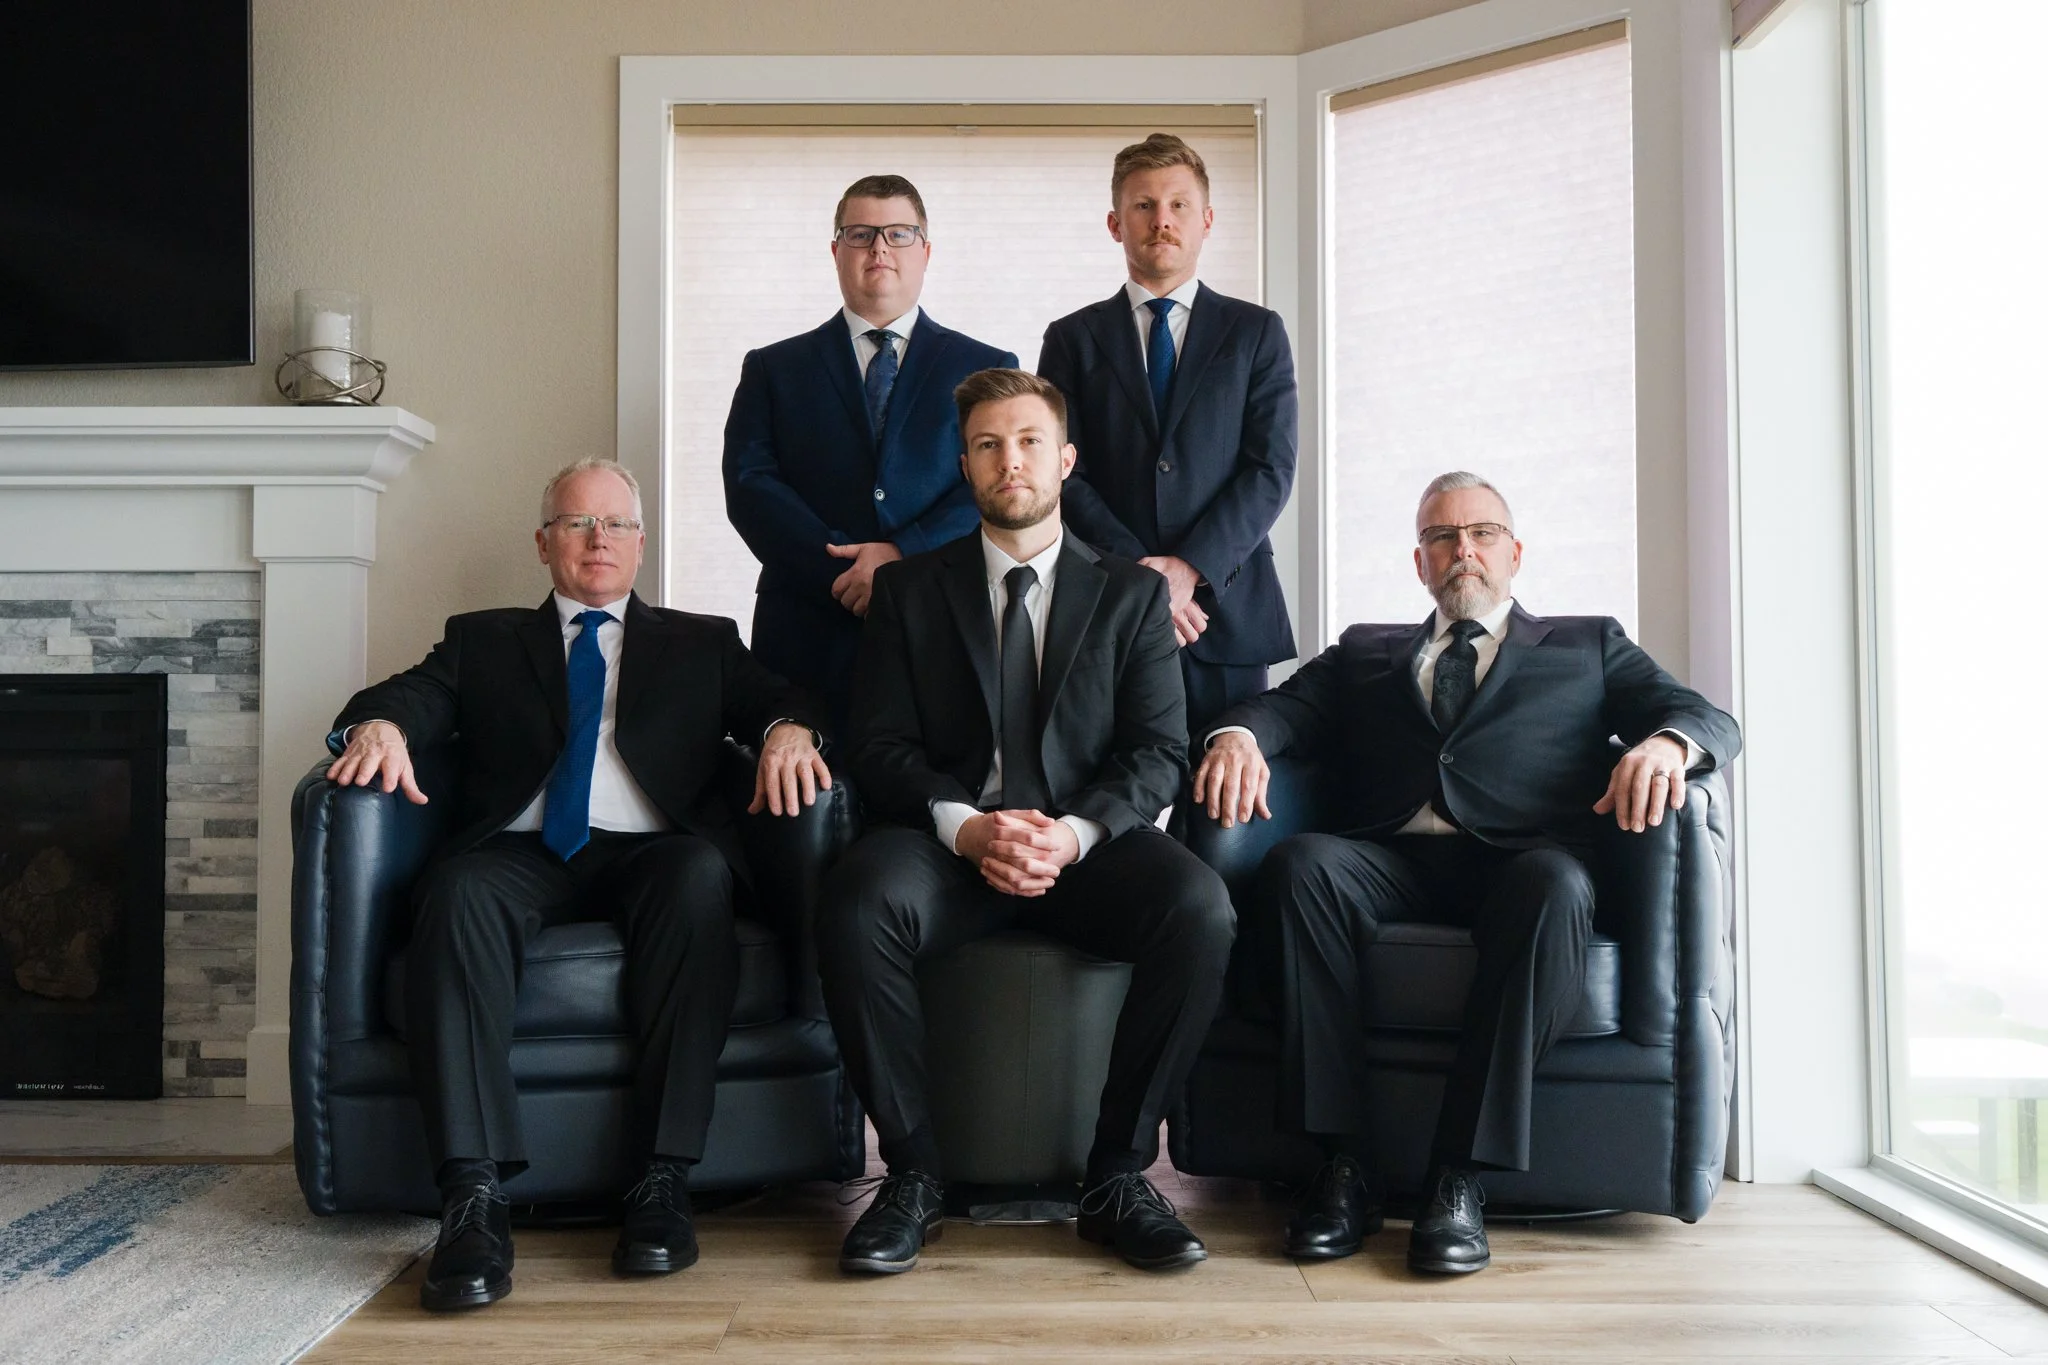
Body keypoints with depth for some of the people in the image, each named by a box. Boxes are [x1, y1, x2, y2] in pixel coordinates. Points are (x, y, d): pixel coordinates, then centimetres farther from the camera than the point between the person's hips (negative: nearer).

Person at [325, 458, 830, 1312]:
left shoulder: (702, 643, 25)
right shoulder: (483, 641, 25)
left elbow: (776, 700, 11)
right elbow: (407, 697, 9)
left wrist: (789, 730, -14)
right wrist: (379, 727, -16)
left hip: (651, 851, 0)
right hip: (523, 855, 1)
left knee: (700, 876, -35)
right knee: (457, 889, -34)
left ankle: (663, 1180, -34)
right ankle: (473, 1200, -37)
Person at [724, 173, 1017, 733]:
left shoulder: (987, 370, 12)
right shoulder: (773, 369, 13)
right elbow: (749, 487, 1)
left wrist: (905, 555, -14)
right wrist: (842, 572, -12)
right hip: (808, 640, 1)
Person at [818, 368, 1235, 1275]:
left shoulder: (1131, 594, 14)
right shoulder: (908, 590, 14)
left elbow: (1158, 752, 3)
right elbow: (880, 750, 4)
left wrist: (1075, 833, -17)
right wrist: (965, 826, -16)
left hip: (1089, 845, 0)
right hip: (948, 844, 0)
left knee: (1200, 909, -31)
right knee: (856, 900, -33)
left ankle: (1117, 1174, -15)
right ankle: (912, 1174, -16)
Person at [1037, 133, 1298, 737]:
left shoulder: (1256, 332, 10)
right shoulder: (1073, 339, 10)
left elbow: (1272, 468, 1)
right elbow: (1064, 476, 1)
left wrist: (1189, 568, -12)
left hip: (1227, 609, 0)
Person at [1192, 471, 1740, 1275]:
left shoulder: (1588, 645, 27)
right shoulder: (1364, 653, 31)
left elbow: (1710, 720, 14)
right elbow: (1284, 708, 15)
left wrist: (1664, 744, -12)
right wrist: (1239, 736, -11)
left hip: (1521, 859, -1)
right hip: (1391, 862, 2)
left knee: (1552, 888, -37)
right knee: (1298, 864, -31)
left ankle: (1460, 1177, -31)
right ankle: (1342, 1164, -27)